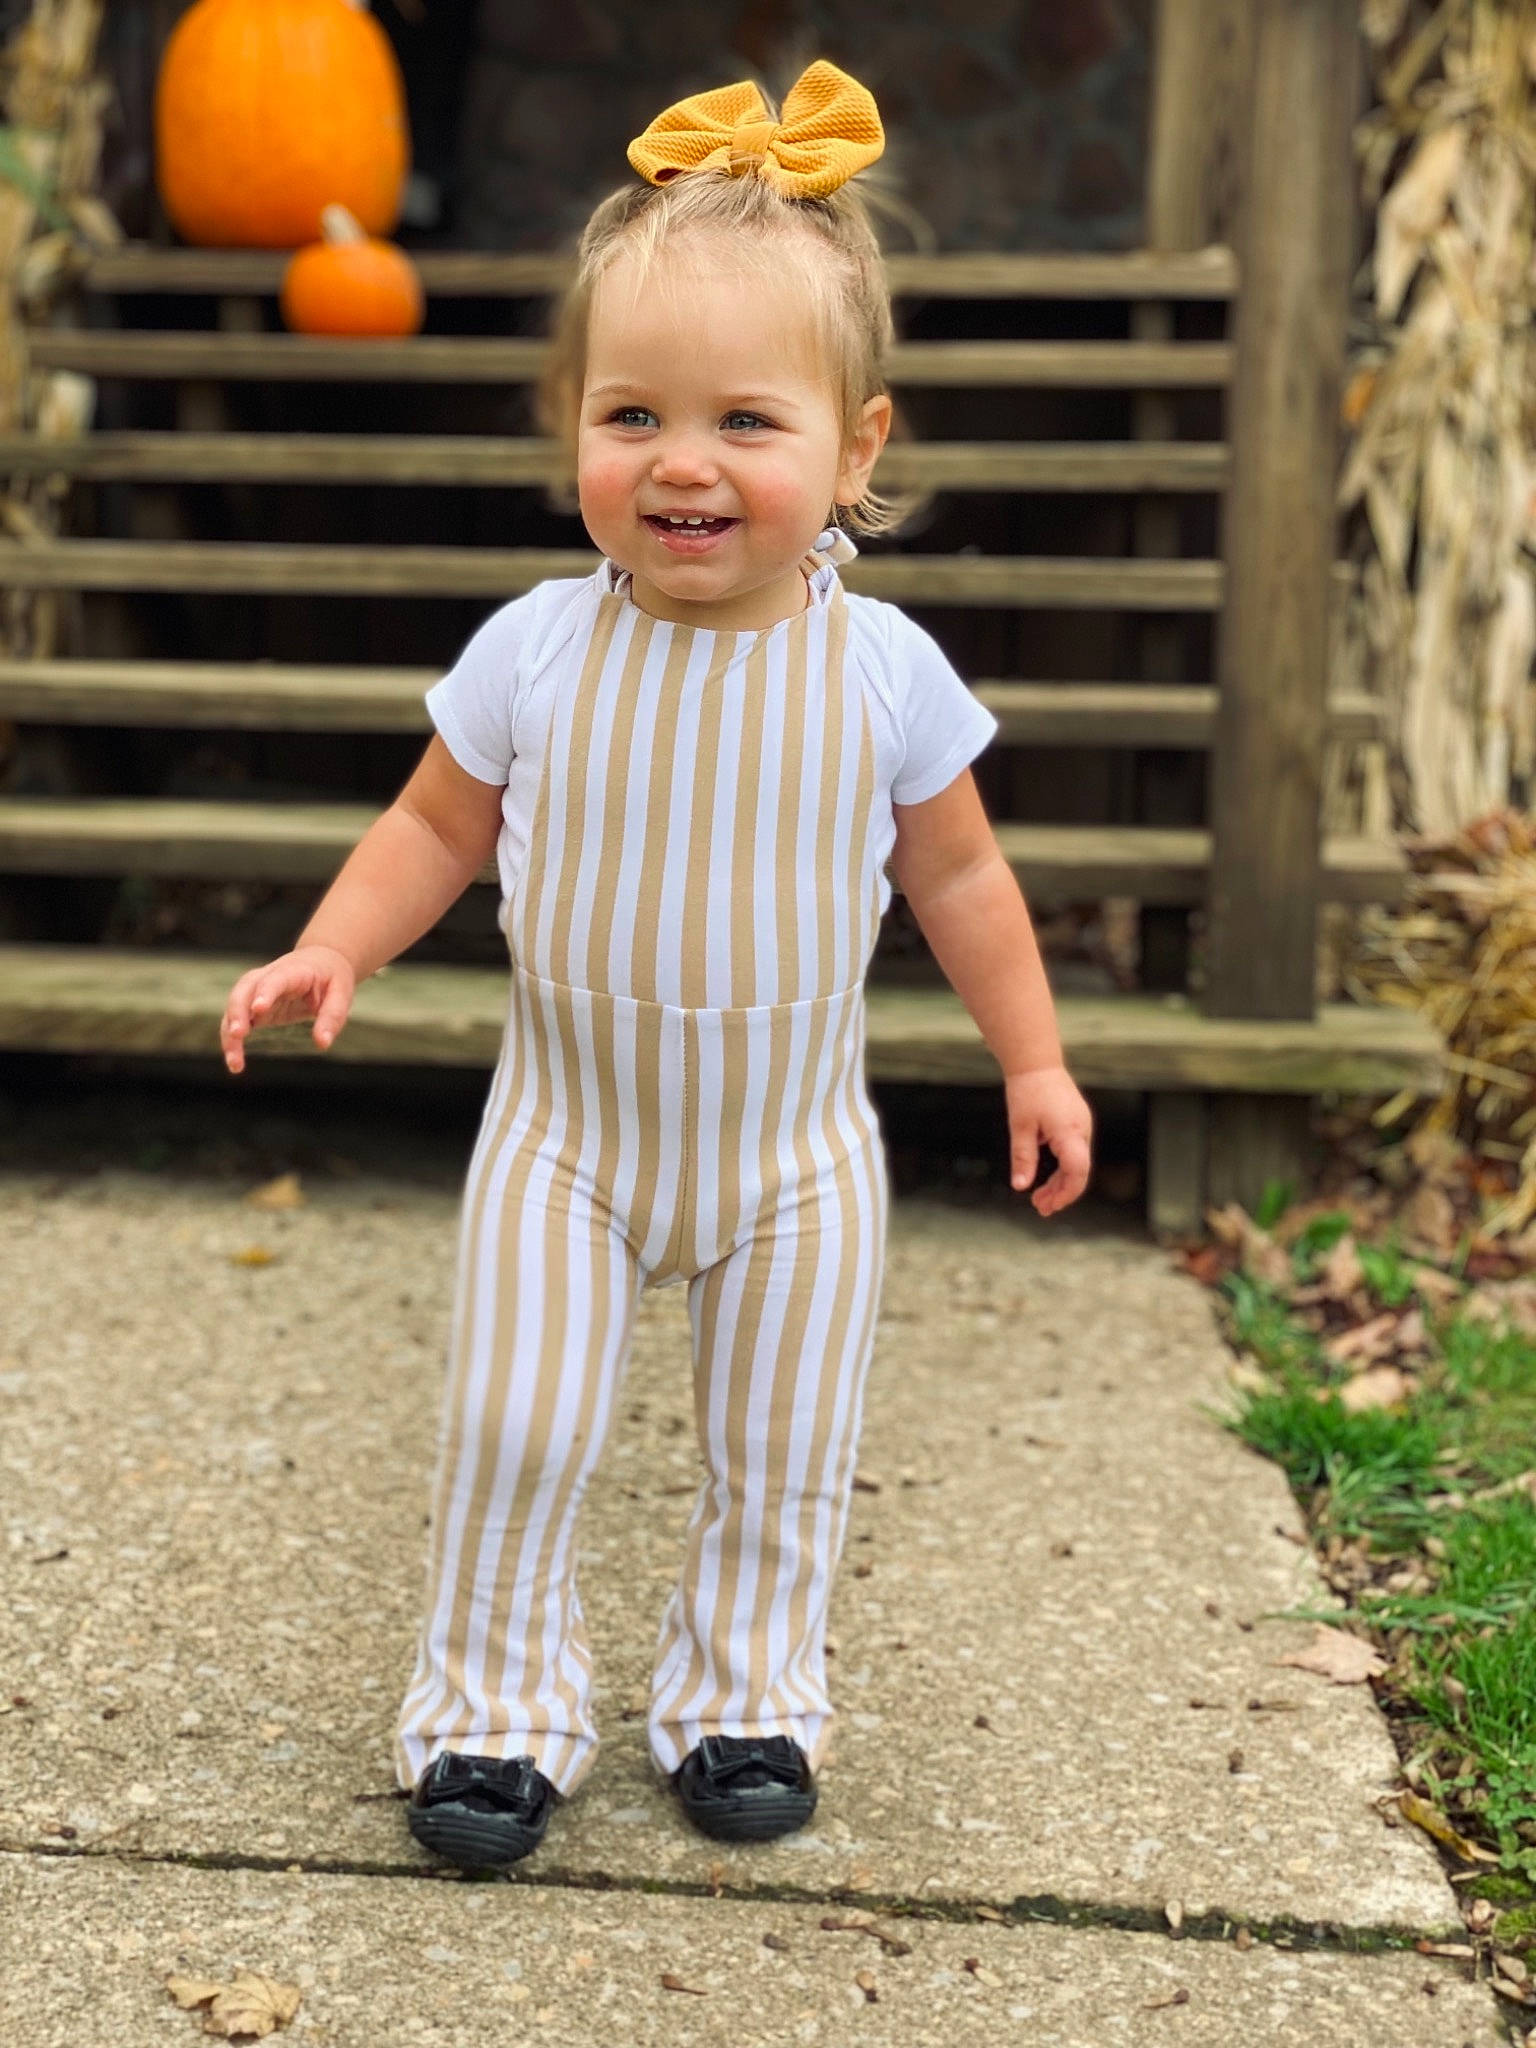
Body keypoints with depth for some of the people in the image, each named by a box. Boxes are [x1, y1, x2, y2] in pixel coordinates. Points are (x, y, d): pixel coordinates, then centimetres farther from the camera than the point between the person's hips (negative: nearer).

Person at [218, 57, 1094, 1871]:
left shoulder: (884, 670, -11)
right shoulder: (536, 652, -12)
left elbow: (956, 872, 2)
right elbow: (438, 825, 2)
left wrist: (1032, 1058, 5)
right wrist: (331, 951, -11)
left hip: (795, 1151, 1)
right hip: (568, 1135, 0)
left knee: (780, 1461, 12)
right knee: (510, 1433, 1)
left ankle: (741, 1694, 34)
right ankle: (493, 1704, 22)